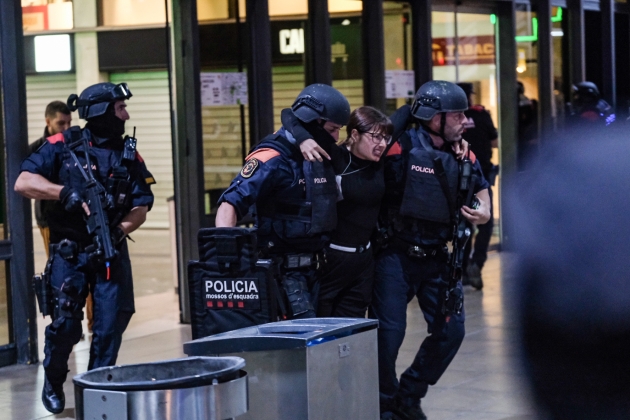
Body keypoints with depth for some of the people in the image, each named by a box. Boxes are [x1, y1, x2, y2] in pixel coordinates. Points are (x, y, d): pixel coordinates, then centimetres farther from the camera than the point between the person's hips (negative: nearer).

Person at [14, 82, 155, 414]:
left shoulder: (129, 155, 8)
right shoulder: (63, 146, -3)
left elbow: (141, 207, 3)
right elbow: (23, 182, -11)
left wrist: (118, 231, -16)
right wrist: (66, 192, -23)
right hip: (69, 253, -3)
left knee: (111, 324, -3)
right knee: (65, 324, -5)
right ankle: (53, 383, 20)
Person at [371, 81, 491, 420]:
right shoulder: (402, 149, -15)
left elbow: (480, 188, 17)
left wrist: (483, 212, -2)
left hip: (438, 258, 6)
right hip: (397, 256, -6)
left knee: (450, 331, 4)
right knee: (388, 333, -5)